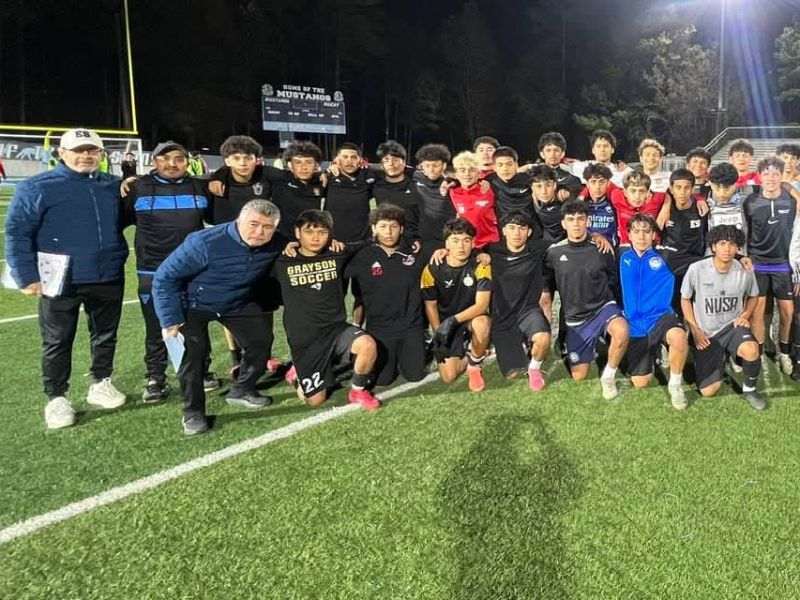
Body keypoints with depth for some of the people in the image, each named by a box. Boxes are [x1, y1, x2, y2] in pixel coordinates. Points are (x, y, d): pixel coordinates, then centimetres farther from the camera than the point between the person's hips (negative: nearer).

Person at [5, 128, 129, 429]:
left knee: (106, 336, 16)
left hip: (108, 279, 4)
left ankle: (101, 384, 34)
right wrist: (27, 276, -12)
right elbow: (17, 232, -7)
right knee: (57, 342, 5)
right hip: (60, 281, -4)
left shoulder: (113, 186, 8)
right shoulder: (37, 187, -5)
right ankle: (56, 398, 19)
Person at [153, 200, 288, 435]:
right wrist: (170, 321, -29)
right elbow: (165, 278, -27)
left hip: (238, 303, 5)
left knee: (261, 342, 2)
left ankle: (241, 390, 28)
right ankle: (193, 412, -2)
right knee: (194, 351, -21)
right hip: (195, 304, -5)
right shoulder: (205, 242, -35)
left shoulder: (276, 244, -20)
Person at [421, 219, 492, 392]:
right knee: (449, 376, -14)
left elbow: (481, 304, -22)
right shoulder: (433, 270, -11)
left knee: (482, 324, -38)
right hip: (445, 324, 1)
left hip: (472, 318, -1)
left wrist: (454, 320, -33)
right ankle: (464, 355, 23)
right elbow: (430, 306, -1)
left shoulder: (480, 266, -14)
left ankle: (475, 364, -7)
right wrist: (438, 334, -10)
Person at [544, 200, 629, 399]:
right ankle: (590, 347, 37)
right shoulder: (554, 252, -7)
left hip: (603, 306, -1)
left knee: (622, 332, -37)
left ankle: (608, 376, -11)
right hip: (575, 317, 2)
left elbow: (613, 277, 10)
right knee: (578, 376, 3)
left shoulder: (601, 249, -7)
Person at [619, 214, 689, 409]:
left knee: (679, 338, -41)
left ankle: (675, 384, -13)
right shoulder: (624, 258, 7)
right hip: (635, 325, 3)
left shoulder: (663, 257, 0)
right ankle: (652, 353, 37)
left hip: (661, 317, -2)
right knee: (640, 383, 2)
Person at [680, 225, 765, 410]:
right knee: (708, 391, -5)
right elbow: (685, 299, 0)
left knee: (751, 350, -37)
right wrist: (695, 330, -6)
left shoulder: (744, 271, -8)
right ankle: (719, 359, 29)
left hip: (733, 326, 1)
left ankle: (749, 389, -5)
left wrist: (745, 315, -4)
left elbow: (753, 296, 14)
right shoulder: (696, 269, -14)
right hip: (706, 334, 0)